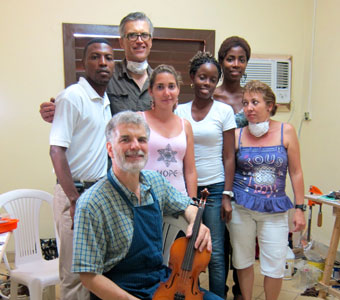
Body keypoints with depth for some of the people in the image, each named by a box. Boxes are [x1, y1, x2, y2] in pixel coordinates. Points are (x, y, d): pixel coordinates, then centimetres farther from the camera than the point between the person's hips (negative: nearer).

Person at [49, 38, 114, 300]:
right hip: (76, 193, -7)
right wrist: (75, 200, -20)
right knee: (76, 273, 3)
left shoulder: (106, 100, 12)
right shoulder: (72, 96, -12)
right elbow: (57, 151, -17)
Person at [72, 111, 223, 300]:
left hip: (163, 281, 6)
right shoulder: (92, 204, -21)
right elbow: (89, 276, -17)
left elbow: (186, 205, 15)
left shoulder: (155, 181, -3)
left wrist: (196, 222, -6)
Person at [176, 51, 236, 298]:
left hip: (214, 188, -2)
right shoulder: (179, 111, 4)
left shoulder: (224, 111, -2)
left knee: (216, 254, 5)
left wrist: (227, 195, -8)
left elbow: (229, 157, -3)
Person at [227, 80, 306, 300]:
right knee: (243, 261, 13)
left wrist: (299, 208, 0)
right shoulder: (238, 135, -2)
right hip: (241, 207, 1)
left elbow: (296, 172, 0)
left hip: (274, 208, 0)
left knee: (275, 267, 4)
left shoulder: (286, 131, -3)